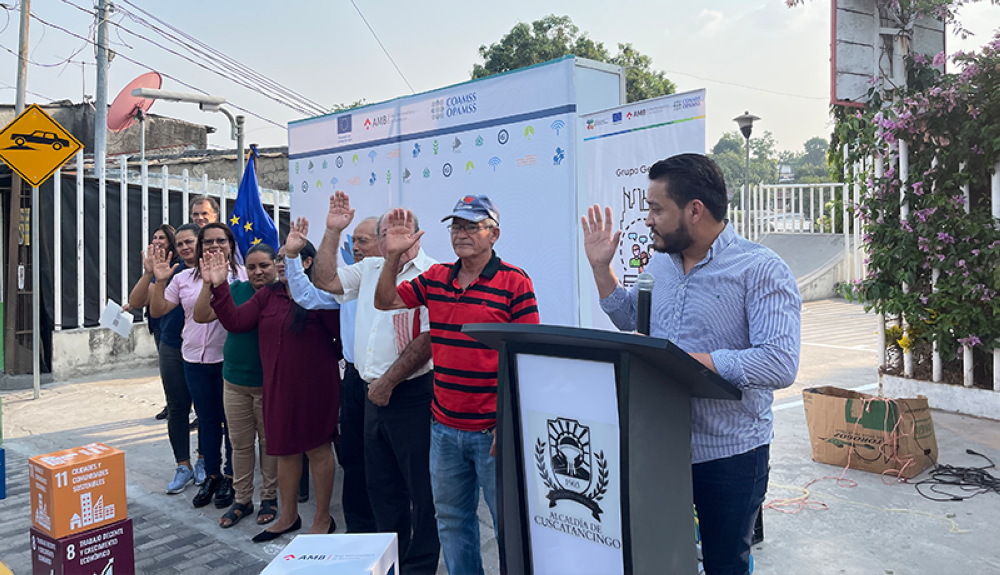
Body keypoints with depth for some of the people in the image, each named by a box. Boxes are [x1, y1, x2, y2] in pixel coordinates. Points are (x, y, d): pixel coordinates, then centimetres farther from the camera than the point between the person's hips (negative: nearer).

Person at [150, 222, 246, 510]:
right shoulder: (185, 278, 8)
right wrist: (160, 282, -5)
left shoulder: (242, 274, -3)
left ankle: (230, 476, 22)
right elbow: (157, 311, 9)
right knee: (207, 419, 15)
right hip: (196, 360, 4)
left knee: (232, 420, 6)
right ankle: (211, 475, 30)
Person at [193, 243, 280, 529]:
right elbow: (201, 316, -1)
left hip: (269, 384, -4)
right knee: (240, 443, 14)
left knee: (269, 442, 10)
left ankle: (269, 497, 26)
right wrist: (209, 282, -10)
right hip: (235, 381, 4)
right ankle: (242, 499, 29)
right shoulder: (236, 290, 2)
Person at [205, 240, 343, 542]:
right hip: (277, 386, 6)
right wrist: (218, 286, -5)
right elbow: (235, 321, 0)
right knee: (286, 451, 17)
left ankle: (323, 518, 23)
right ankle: (288, 516, 34)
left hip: (313, 386, -6)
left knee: (317, 448, 7)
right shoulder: (267, 296, 7)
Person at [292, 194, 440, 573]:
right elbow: (327, 280, 20)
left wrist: (388, 382, -14)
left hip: (412, 395, -7)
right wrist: (332, 231, 12)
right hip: (375, 395, 8)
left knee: (422, 490, 3)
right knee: (382, 488, 18)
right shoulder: (370, 269, 12)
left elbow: (429, 339, -18)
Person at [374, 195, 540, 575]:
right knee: (451, 519, 19)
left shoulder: (515, 283, -9)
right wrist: (393, 255, -5)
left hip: (493, 431, -5)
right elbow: (385, 301, 11)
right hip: (444, 427, 6)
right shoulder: (435, 278, 7)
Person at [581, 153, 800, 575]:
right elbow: (627, 318, 23)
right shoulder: (659, 265, 6)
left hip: (730, 454, -5)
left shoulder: (761, 270, -16)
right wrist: (601, 267, 10)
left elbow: (780, 364, -26)